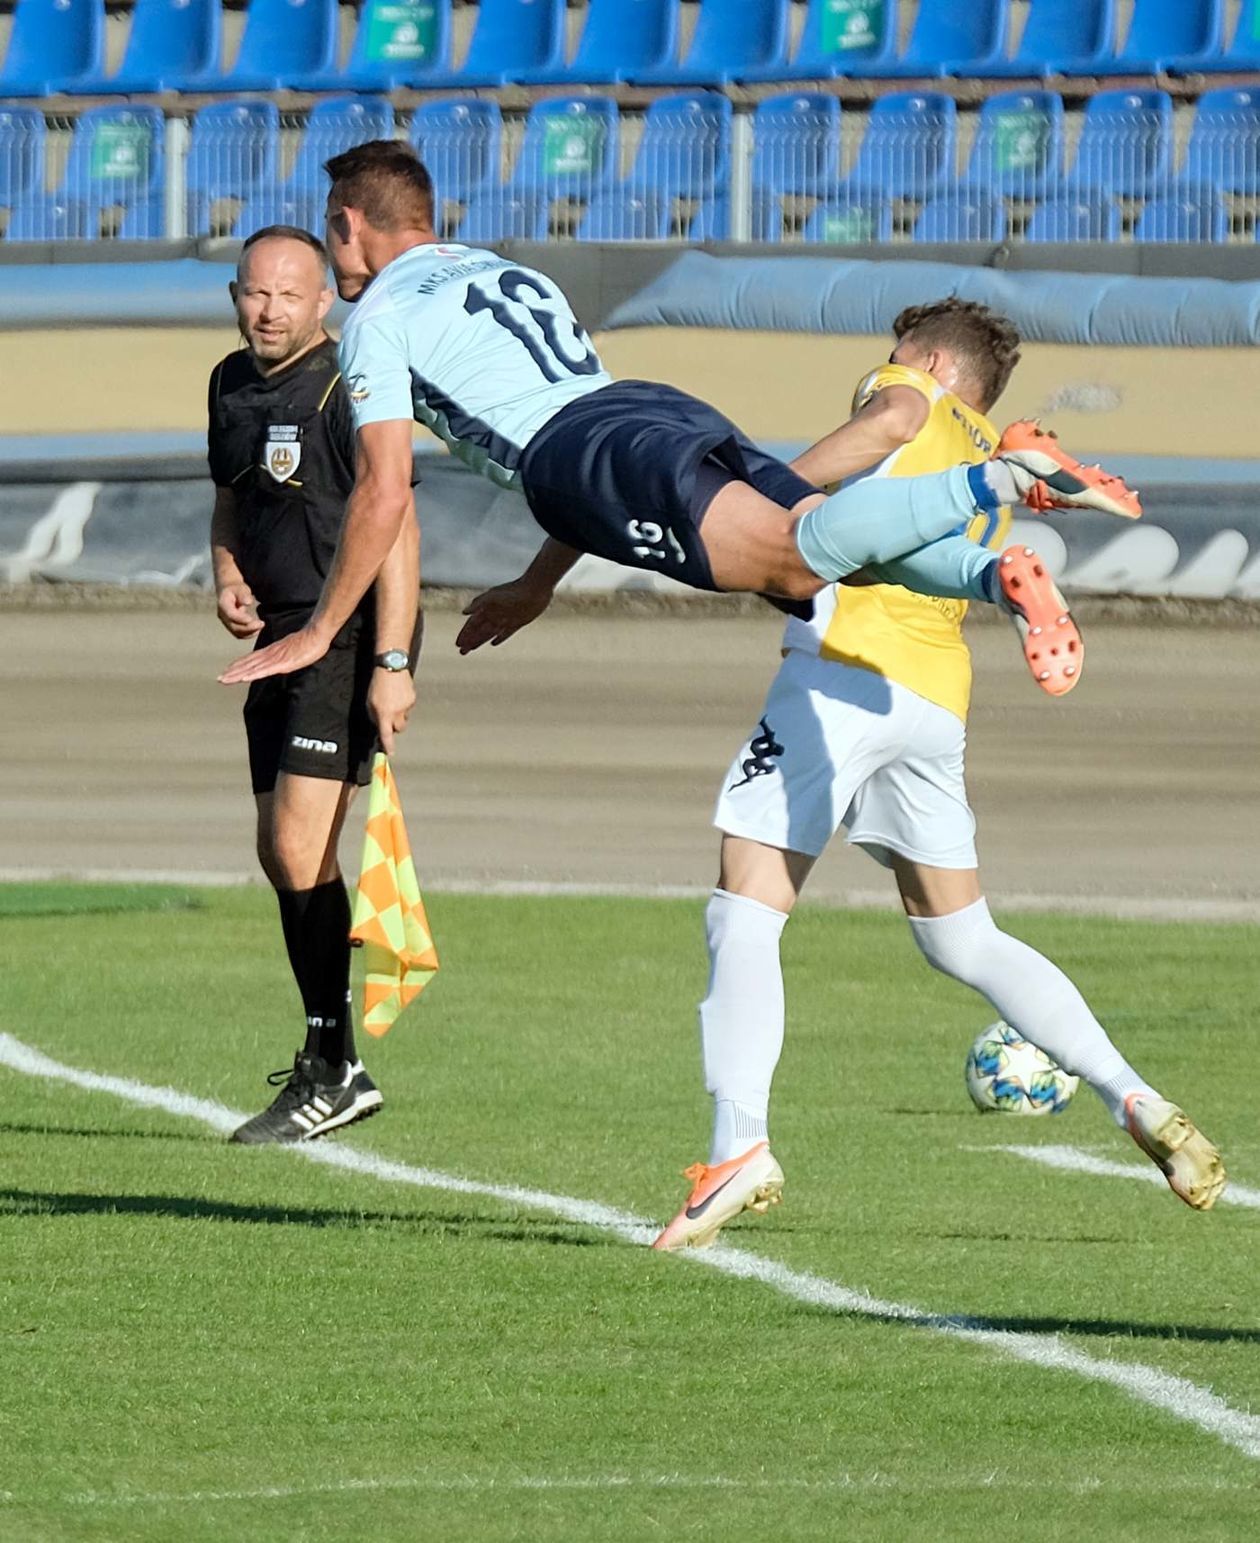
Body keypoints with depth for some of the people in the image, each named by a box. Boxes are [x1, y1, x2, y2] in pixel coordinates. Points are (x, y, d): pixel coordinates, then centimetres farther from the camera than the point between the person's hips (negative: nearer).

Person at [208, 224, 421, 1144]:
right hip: (281, 636, 9)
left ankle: (334, 1072, -11)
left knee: (300, 847, -16)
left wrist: (392, 665, -24)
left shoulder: (346, 391, -15)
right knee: (283, 855, 11)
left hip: (351, 640, -9)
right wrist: (229, 577, 6)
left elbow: (395, 527, -19)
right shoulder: (233, 385, 11)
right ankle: (328, 1066, 22)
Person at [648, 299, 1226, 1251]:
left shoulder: (915, 397, 12)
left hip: (848, 666, -7)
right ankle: (1136, 1103, 8)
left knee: (746, 911, -10)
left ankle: (740, 1147, -25)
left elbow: (894, 418, -12)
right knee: (965, 942, 18)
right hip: (937, 699, 7)